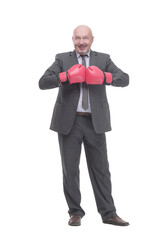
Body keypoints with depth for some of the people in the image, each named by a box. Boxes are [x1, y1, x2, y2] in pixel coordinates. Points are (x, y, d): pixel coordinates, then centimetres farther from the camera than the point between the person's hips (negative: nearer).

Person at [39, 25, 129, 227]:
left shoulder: (103, 59, 7)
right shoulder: (62, 60, 5)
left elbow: (125, 79, -6)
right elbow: (43, 83, -8)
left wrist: (106, 77, -25)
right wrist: (65, 77, -25)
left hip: (95, 123, 1)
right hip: (69, 122, 0)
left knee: (100, 169, 3)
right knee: (70, 169, 4)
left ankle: (108, 213, 10)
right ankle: (75, 212, 17)